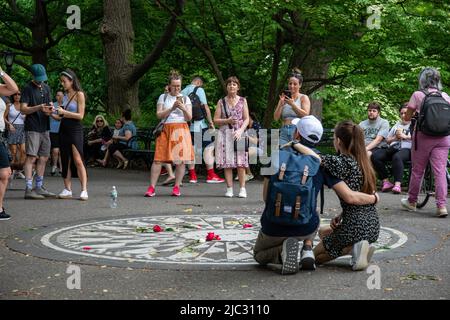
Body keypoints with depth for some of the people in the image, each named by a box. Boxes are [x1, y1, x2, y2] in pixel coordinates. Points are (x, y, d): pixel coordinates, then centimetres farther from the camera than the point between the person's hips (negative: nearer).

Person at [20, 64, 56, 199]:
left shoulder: (46, 88, 15)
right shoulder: (28, 89, -6)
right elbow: (23, 109, -11)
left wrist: (50, 108, -2)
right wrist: (38, 108, -25)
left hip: (45, 128, 7)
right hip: (32, 128, -7)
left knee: (43, 158, 11)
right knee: (31, 157, -12)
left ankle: (39, 187, 20)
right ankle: (28, 189, -13)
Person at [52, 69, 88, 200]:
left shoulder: (79, 95, -4)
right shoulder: (64, 96, 12)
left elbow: (80, 115, -11)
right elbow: (61, 117, 14)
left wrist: (64, 112, -16)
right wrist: (51, 114, -4)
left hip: (75, 130, -6)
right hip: (63, 129, 6)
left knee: (78, 161, -12)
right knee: (66, 161, 6)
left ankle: (84, 190, -12)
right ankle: (67, 190, 11)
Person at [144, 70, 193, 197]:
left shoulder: (185, 98, 13)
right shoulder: (163, 97, 12)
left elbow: (189, 118, 6)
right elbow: (159, 115, 1)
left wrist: (183, 108, -12)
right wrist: (172, 108, -10)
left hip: (181, 130, 1)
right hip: (166, 130, -1)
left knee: (181, 160, -5)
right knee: (158, 159, -7)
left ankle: (176, 187, 4)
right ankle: (151, 188, -5)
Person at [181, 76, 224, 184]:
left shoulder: (183, 91, 11)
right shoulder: (199, 90, -5)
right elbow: (205, 107, -9)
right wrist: (211, 122, -3)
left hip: (187, 125, 6)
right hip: (199, 124, -6)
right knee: (208, 148, 0)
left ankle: (192, 176, 10)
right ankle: (211, 175, -3)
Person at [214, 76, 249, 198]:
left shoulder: (242, 101, 8)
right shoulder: (221, 101, 9)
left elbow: (247, 119, 4)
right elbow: (216, 120, 6)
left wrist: (240, 130, -12)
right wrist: (227, 121, -10)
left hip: (239, 133, -1)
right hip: (225, 133, 1)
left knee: (240, 163, -6)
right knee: (227, 163, -2)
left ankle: (242, 188, -2)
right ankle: (229, 189, 1)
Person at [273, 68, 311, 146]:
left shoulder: (304, 98, 7)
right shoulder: (284, 98, 16)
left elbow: (306, 115, -8)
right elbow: (276, 118, 9)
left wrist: (292, 104, -14)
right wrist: (281, 104, -6)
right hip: (284, 133, 3)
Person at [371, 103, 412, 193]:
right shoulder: (397, 125, 34)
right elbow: (387, 140, 31)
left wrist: (405, 136, -6)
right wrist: (395, 137, 10)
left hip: (406, 149, -5)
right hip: (393, 148, 6)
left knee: (397, 157, -42)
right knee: (375, 156, -23)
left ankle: (397, 184, -46)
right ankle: (386, 181, -23)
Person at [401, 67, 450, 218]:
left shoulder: (418, 95, -3)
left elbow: (407, 118, 2)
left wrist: (412, 109, 21)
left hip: (423, 137, -2)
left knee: (417, 170, 10)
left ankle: (411, 202, 24)